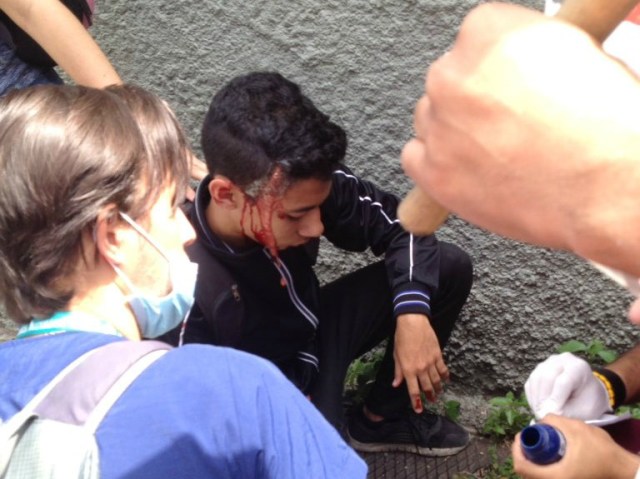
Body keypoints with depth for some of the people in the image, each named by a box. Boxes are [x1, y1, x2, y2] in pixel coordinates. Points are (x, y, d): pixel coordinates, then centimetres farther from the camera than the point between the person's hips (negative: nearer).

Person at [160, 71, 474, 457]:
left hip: (314, 333, 6)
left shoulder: (303, 186, -24)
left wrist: (412, 313, -21)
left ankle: (382, 420, 13)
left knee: (449, 268, -4)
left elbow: (399, 223, -8)